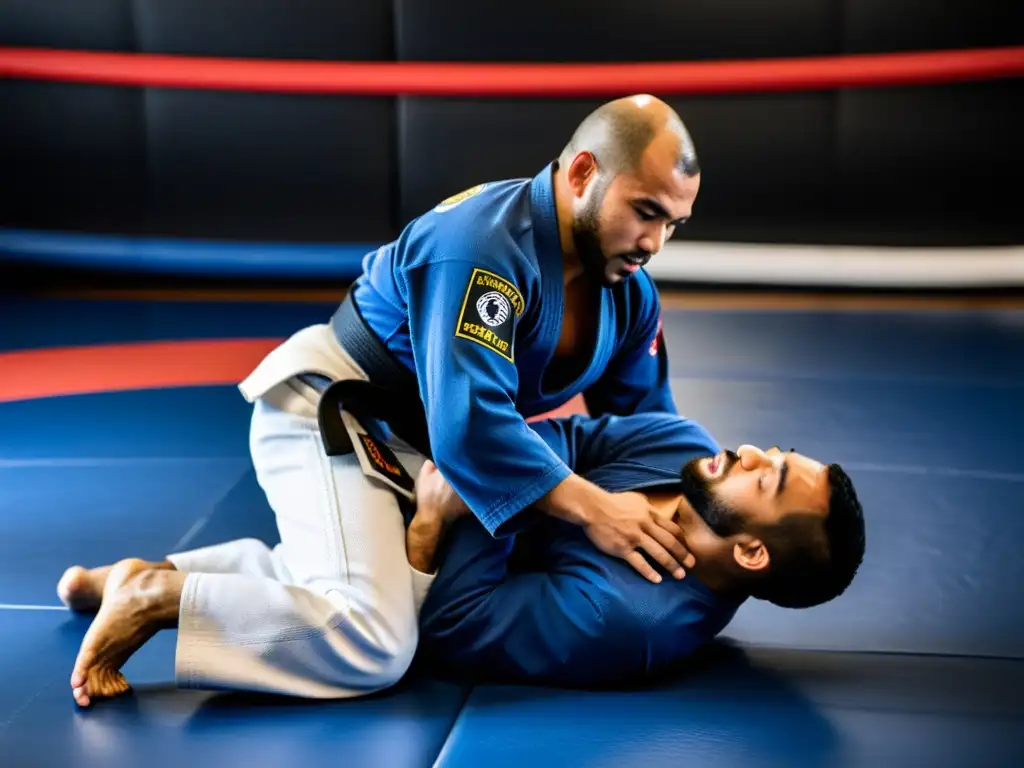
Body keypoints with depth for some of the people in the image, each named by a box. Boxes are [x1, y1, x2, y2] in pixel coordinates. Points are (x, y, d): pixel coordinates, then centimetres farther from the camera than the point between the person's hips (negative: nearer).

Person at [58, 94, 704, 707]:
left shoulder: (629, 291, -1)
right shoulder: (482, 244, -28)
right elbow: (469, 427, -35)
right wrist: (592, 508, -33)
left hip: (408, 445, 10)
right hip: (327, 418, -10)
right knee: (371, 650, -24)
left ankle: (169, 575, 20)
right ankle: (156, 598, -10)